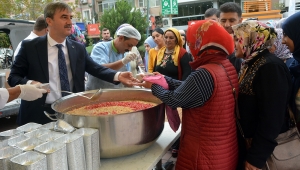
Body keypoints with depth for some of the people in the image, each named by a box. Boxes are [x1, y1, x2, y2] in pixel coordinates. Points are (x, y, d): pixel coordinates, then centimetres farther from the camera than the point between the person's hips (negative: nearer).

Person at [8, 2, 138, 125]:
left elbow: (96, 68, -2)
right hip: (39, 114, -2)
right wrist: (29, 84, -22)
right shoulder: (30, 47, -4)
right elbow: (13, 77, 0)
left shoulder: (79, 48, 5)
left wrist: (117, 75, -20)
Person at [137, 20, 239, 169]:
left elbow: (173, 100, -16)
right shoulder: (228, 67, -1)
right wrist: (163, 79, 9)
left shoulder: (204, 74, -28)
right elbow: (188, 87, 5)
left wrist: (153, 86, 1)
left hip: (205, 153, -8)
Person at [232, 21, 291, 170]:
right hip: (246, 142, 8)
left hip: (262, 149, -8)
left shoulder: (271, 67, -21)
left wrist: (256, 157, -20)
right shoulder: (250, 64, 7)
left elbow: (272, 118, -24)